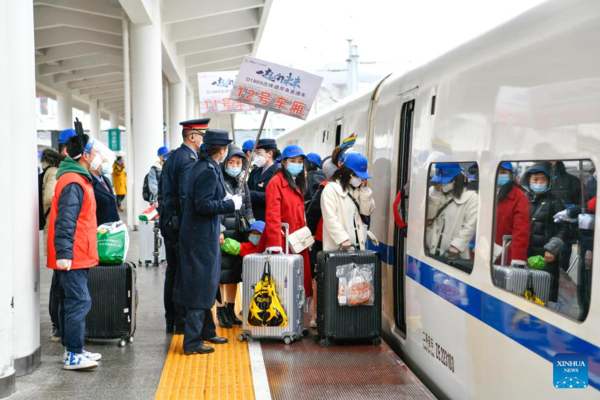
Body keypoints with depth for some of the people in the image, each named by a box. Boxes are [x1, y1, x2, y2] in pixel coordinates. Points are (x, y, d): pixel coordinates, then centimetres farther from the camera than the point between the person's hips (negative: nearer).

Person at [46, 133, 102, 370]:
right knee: (78, 303, -8)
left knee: (71, 302, 14)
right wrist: (64, 253, -25)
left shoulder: (78, 179, 17)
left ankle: (73, 350, 23)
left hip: (76, 256, 11)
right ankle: (73, 355, -4)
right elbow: (65, 221, -22)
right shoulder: (73, 183, -17)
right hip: (72, 258, -11)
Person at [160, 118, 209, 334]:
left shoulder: (172, 157, 14)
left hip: (168, 221, 10)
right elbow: (186, 197, -22)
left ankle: (171, 321, 20)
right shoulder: (189, 160, -16)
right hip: (180, 224, -10)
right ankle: (182, 322, 3)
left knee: (172, 272, 13)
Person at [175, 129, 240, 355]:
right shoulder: (208, 172, -19)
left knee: (205, 285, 21)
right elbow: (203, 205, -25)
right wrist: (231, 205, -15)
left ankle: (206, 331, 35)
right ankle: (192, 342, 2)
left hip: (196, 234, 10)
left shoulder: (202, 167, 11)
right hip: (202, 237, -10)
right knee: (201, 288, -3)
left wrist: (224, 200, 14)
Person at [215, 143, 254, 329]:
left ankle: (230, 310, 21)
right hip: (222, 235, -6)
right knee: (221, 273, -2)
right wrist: (218, 230, -19)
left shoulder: (242, 182, 14)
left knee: (235, 272, 11)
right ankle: (220, 311, 8)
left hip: (239, 235, 7)